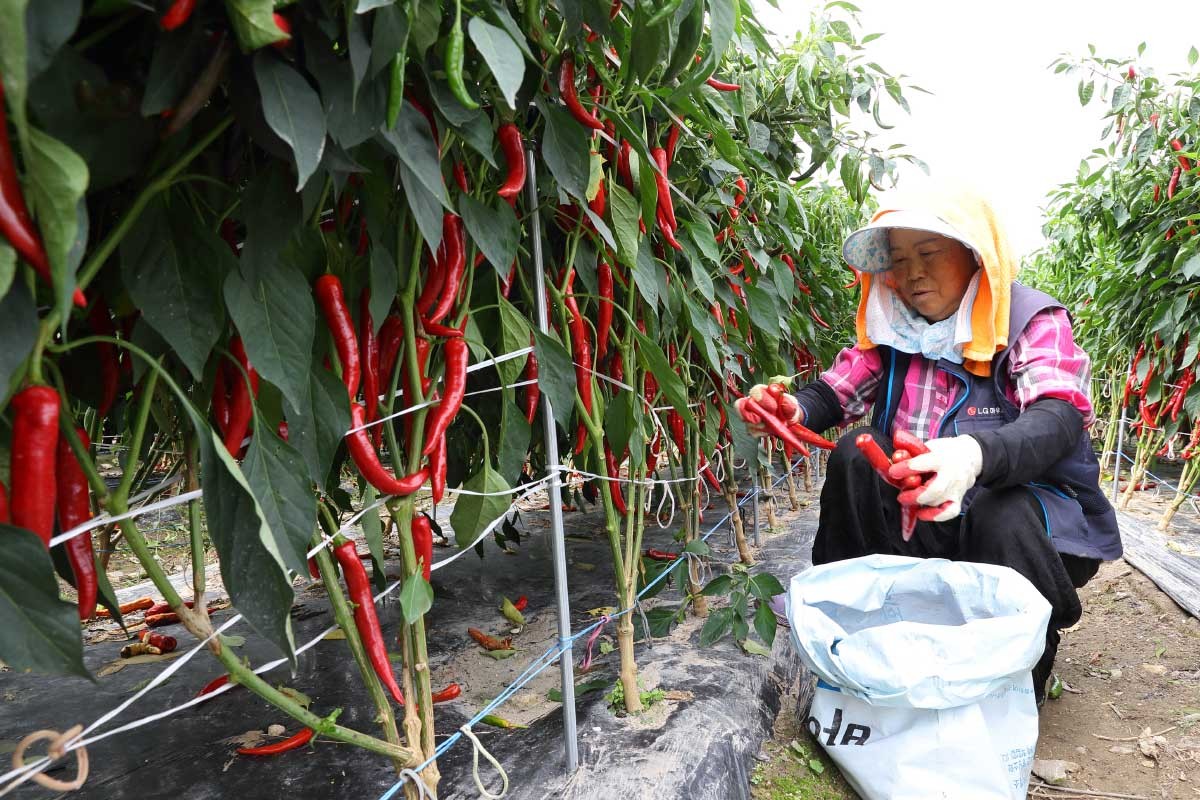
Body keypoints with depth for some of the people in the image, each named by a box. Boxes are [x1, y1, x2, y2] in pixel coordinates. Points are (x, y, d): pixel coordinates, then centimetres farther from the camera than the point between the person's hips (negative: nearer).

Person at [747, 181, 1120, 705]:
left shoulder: (1033, 321, -13)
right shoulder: (892, 327, 1)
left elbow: (1058, 418, -30)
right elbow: (835, 391, -3)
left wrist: (975, 455, -54)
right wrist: (795, 411, -30)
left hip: (1026, 502, -3)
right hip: (917, 510, 4)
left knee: (1004, 518, -35)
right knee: (855, 456, -20)